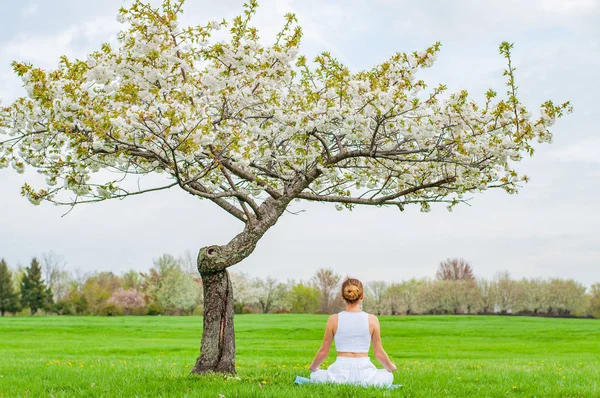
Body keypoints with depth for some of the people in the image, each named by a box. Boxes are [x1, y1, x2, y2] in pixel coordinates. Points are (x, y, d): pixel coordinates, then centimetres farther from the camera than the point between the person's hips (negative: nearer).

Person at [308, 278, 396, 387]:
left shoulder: (334, 319, -2)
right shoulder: (372, 320, -2)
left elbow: (324, 351, 6)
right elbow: (379, 353, 5)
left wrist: (312, 367, 26)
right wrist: (391, 367, 26)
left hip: (340, 373, -1)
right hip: (365, 373, 1)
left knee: (315, 376, 30)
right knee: (388, 376, 33)